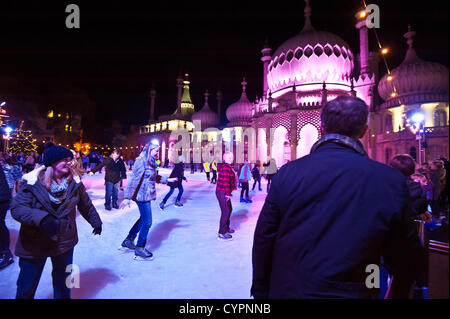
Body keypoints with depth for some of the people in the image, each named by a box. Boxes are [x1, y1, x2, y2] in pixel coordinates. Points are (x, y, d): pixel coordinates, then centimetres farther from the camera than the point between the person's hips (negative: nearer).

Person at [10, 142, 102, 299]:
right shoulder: (33, 182, -14)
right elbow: (17, 208, -19)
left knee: (63, 282, 19)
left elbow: (86, 205, 9)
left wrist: (95, 221, 16)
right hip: (35, 243, -2)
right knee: (26, 287, 13)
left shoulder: (74, 182, -5)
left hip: (65, 242, 2)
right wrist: (41, 218, -35)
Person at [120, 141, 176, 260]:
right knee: (147, 222, -1)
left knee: (143, 219, 20)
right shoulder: (141, 161, -17)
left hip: (147, 195, 9)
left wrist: (167, 180, 26)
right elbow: (134, 179, -20)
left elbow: (155, 177, 24)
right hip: (143, 195, -9)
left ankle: (128, 241, 34)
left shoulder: (150, 162, 12)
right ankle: (139, 251, 13)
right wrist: (127, 197, -22)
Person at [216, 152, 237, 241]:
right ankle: (222, 233, -4)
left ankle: (226, 228, 35)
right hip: (222, 192, -11)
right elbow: (225, 181, -23)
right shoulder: (225, 167, -18)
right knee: (225, 211, -9)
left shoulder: (229, 167, 16)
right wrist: (227, 193, -21)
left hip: (224, 192, 11)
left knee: (229, 209, 21)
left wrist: (228, 192, 20)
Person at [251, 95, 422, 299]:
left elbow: (263, 241, -8)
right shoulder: (391, 181, -15)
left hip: (286, 291, 1)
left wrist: (260, 292, 7)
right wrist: (400, 292, 17)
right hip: (351, 293, 0)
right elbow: (405, 255, -5)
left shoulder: (287, 173, -15)